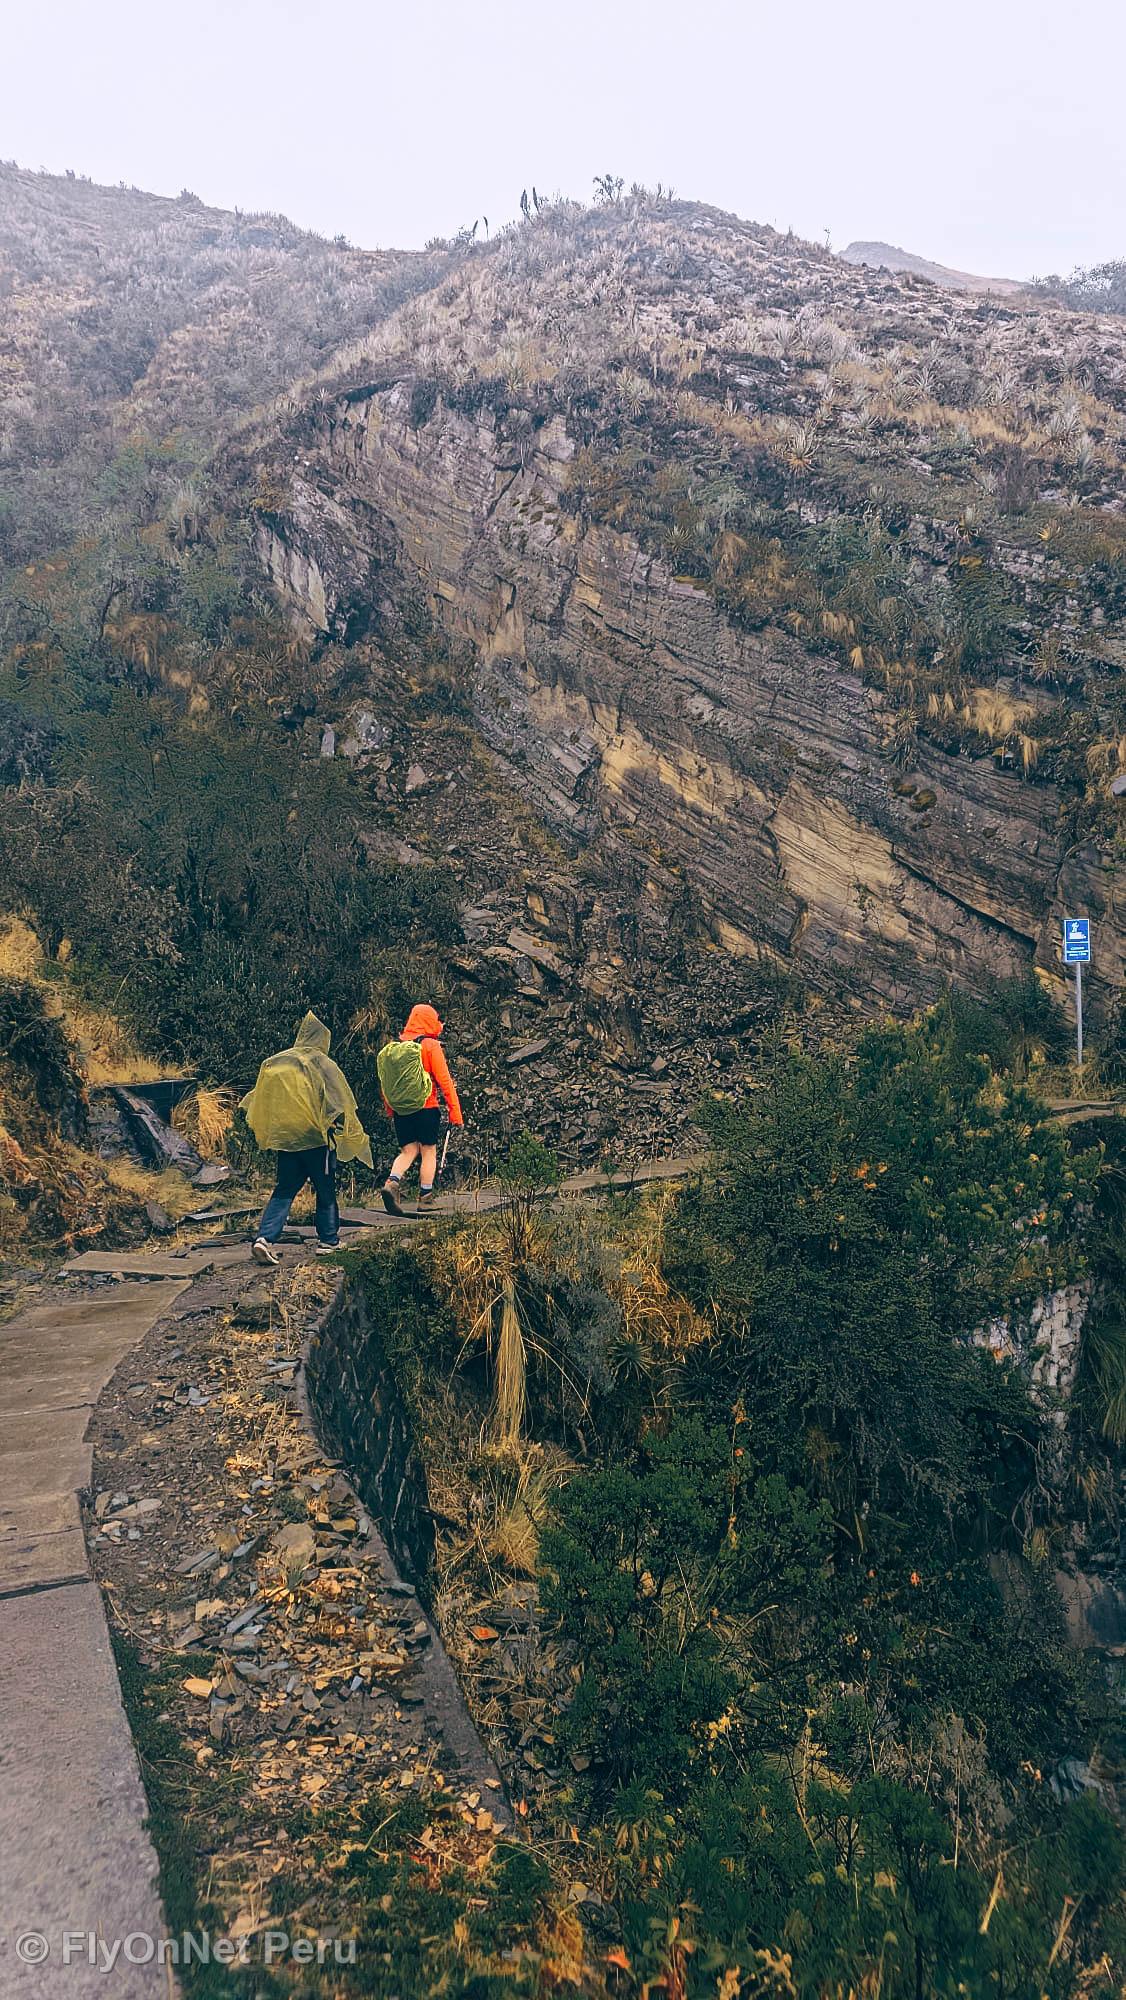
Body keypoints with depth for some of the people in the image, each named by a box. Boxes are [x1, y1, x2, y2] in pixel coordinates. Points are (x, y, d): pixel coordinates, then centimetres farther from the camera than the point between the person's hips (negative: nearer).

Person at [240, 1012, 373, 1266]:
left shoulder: (274, 1063, 3)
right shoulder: (324, 1066, -10)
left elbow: (259, 1102, 11)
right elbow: (341, 1106, -9)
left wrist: (266, 1138, 24)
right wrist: (356, 1139, 0)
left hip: (284, 1138, 4)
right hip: (317, 1139, -4)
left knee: (284, 1191, 9)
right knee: (325, 1191, 12)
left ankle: (265, 1237, -8)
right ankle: (327, 1240, 19)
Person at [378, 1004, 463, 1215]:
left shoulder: (394, 1046, 7)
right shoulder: (431, 1046, -7)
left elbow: (384, 1082, 10)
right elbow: (444, 1080, -10)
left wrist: (389, 1110, 19)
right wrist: (455, 1111, -8)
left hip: (400, 1110, 4)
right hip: (425, 1108, -4)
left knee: (408, 1151, 12)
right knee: (429, 1152, 7)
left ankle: (392, 1182, -12)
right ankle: (425, 1200, 9)